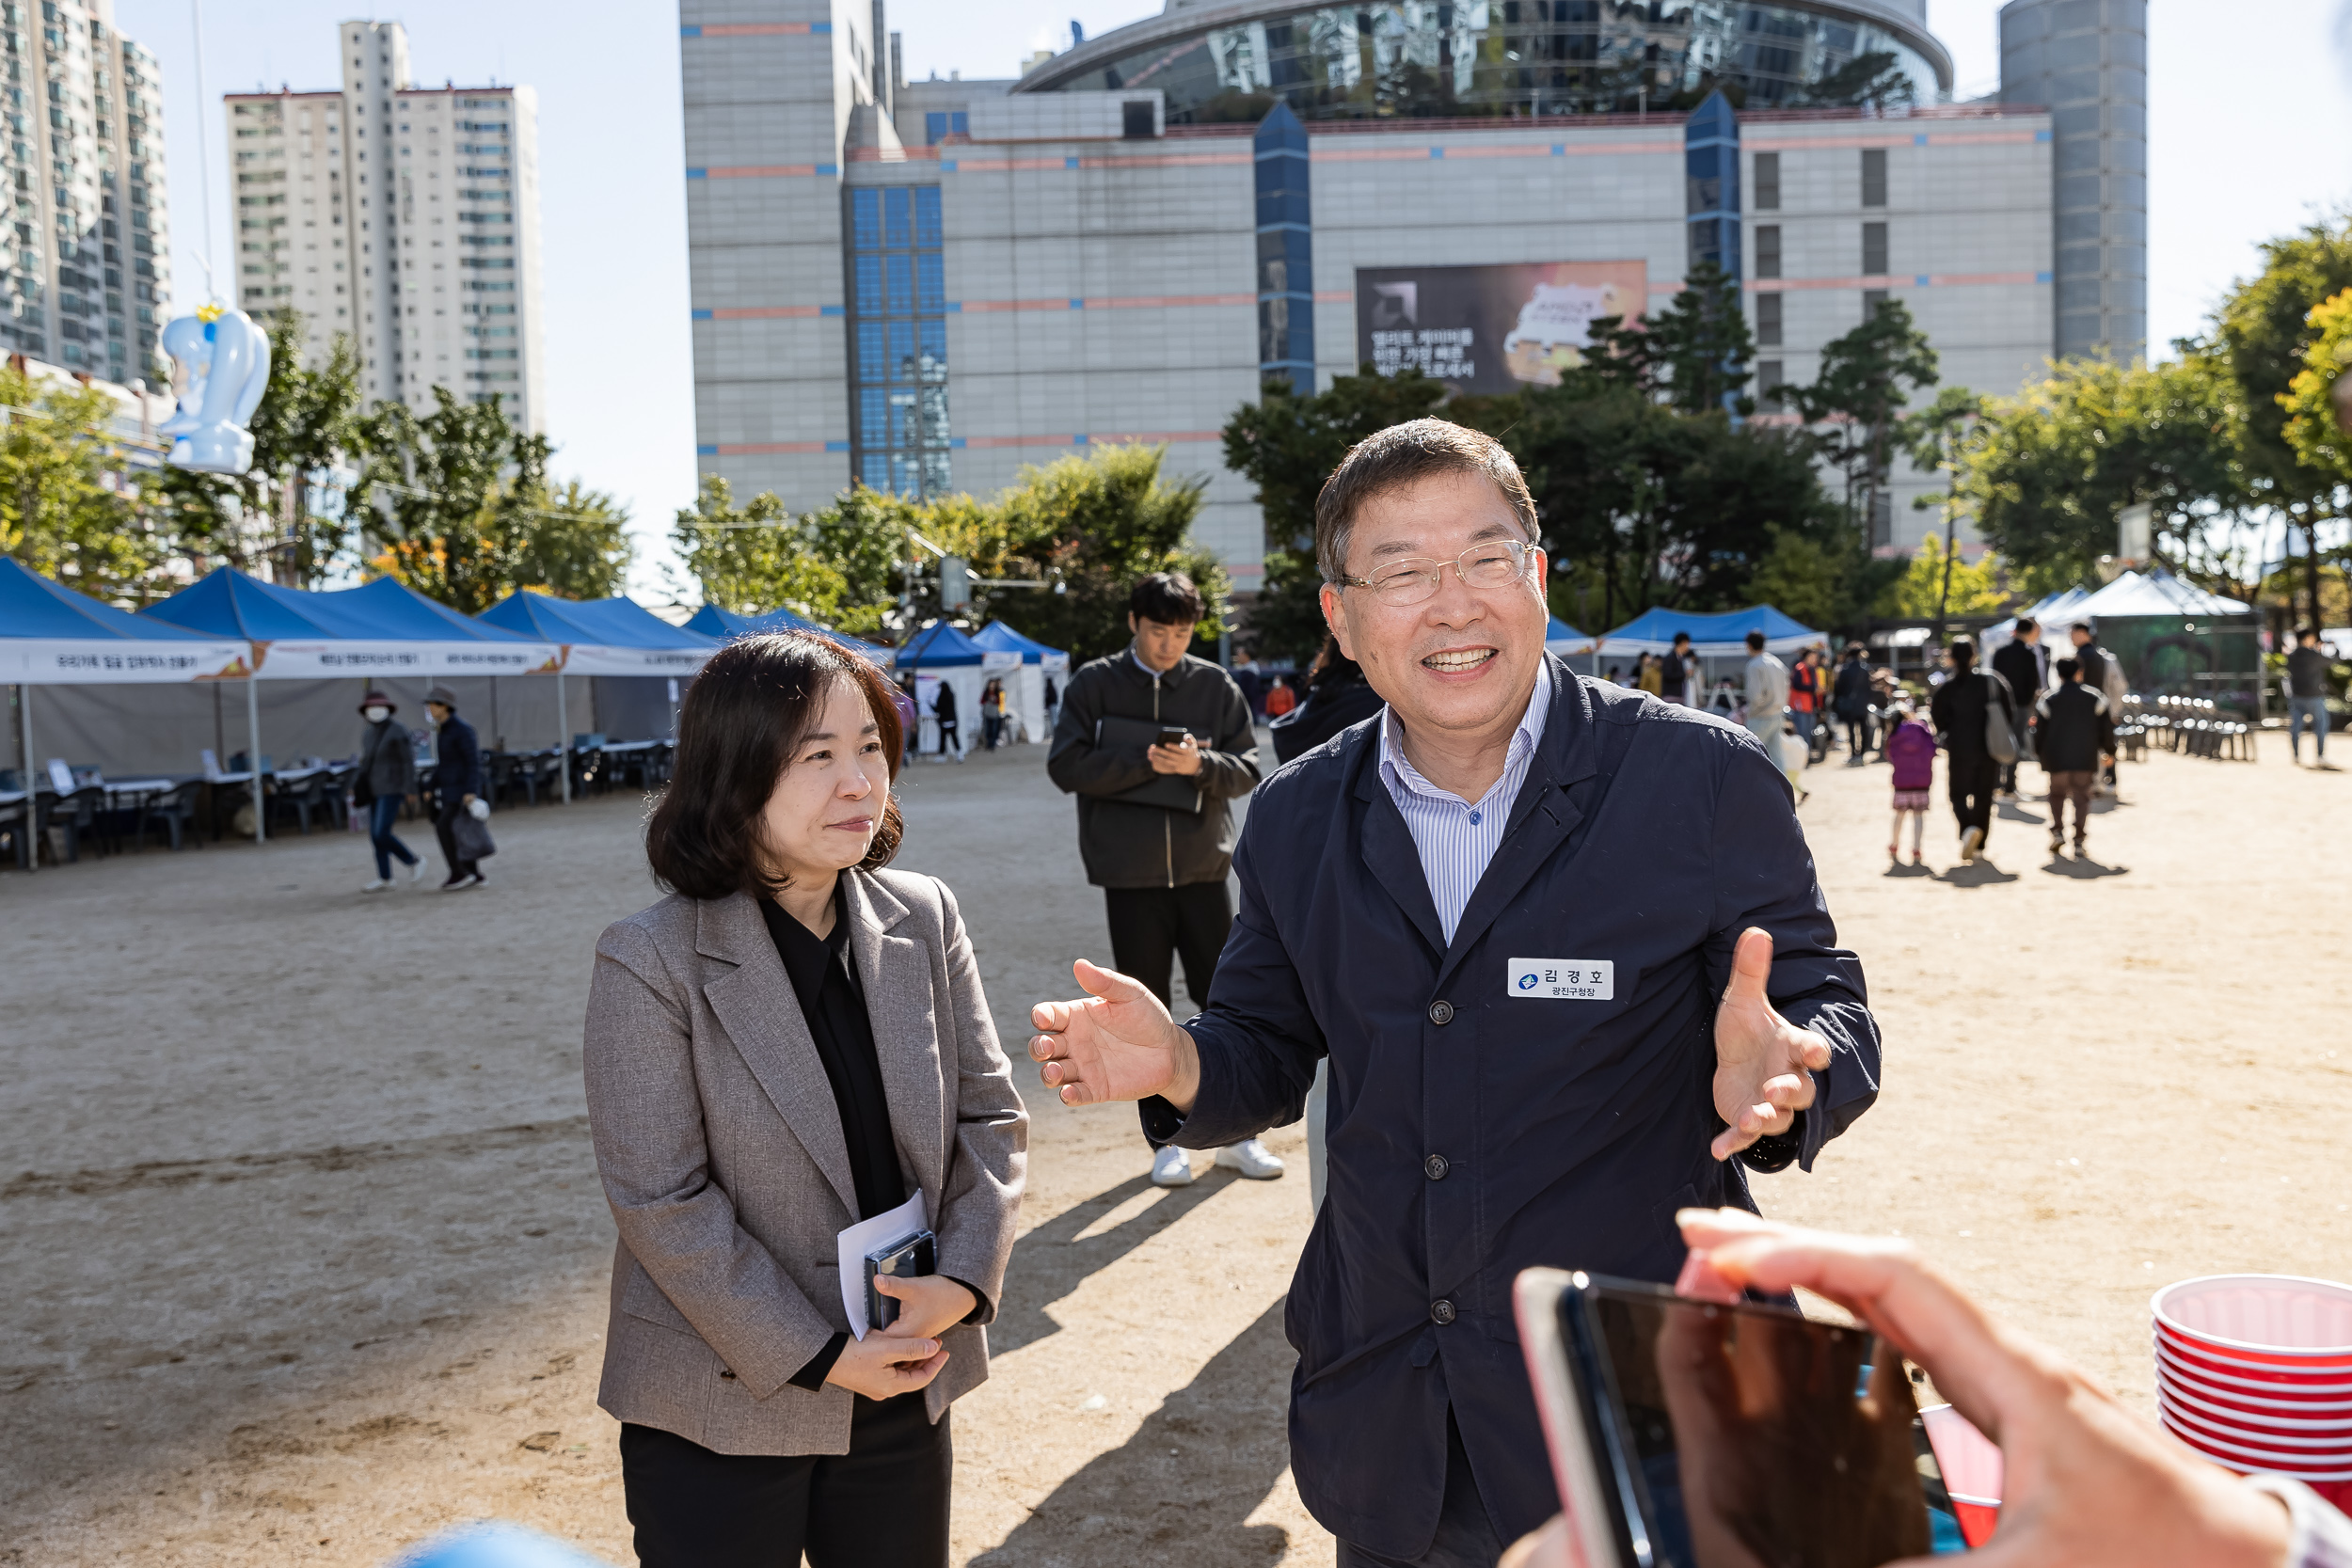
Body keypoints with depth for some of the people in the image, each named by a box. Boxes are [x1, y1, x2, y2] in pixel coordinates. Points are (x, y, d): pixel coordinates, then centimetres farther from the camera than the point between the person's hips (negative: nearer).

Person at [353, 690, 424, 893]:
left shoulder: (397, 732, -10)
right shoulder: (368, 737, 13)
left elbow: (408, 760, -11)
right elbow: (366, 764, 17)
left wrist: (409, 789, -15)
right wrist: (357, 787, 8)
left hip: (392, 788, -8)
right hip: (375, 790, 8)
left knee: (381, 834, -15)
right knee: (375, 835, 5)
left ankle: (414, 862, 4)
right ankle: (384, 879, 12)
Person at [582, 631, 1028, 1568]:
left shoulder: (924, 917, -2)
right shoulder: (650, 963, -15)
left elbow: (990, 1114, 2)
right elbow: (662, 1203, -16)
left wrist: (961, 1282, -12)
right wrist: (819, 1356, -16)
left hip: (904, 1390, 4)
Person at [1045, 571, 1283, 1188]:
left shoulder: (1216, 686, 4)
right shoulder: (1094, 685, 0)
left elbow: (1248, 767, 2)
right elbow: (1066, 766, -8)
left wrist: (1201, 763, -18)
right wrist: (1145, 762, -17)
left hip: (1203, 870, 1)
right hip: (1130, 876, -1)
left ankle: (1236, 1135, 19)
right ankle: (1165, 1139, 19)